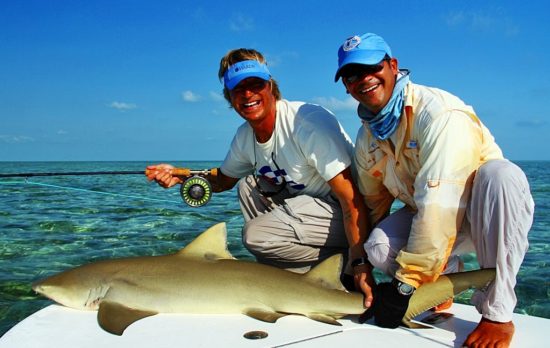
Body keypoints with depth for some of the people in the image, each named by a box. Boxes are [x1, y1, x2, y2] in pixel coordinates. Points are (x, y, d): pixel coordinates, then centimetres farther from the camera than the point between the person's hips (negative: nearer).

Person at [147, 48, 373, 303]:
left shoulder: (310, 122, -24)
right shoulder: (245, 136, 1)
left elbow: (351, 198, -27)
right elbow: (222, 180, 19)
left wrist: (360, 264, -32)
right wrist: (180, 176, 0)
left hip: (342, 215, -8)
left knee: (255, 234, -21)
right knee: (249, 185, 6)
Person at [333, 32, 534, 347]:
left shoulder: (439, 112, -27)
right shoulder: (367, 138, -1)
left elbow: (438, 204, -33)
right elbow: (372, 206, 8)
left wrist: (406, 283, -29)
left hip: (488, 213, -4)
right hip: (423, 217, 5)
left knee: (501, 174, -38)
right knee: (379, 248, -26)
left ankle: (497, 312, -27)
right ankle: (443, 275, 6)